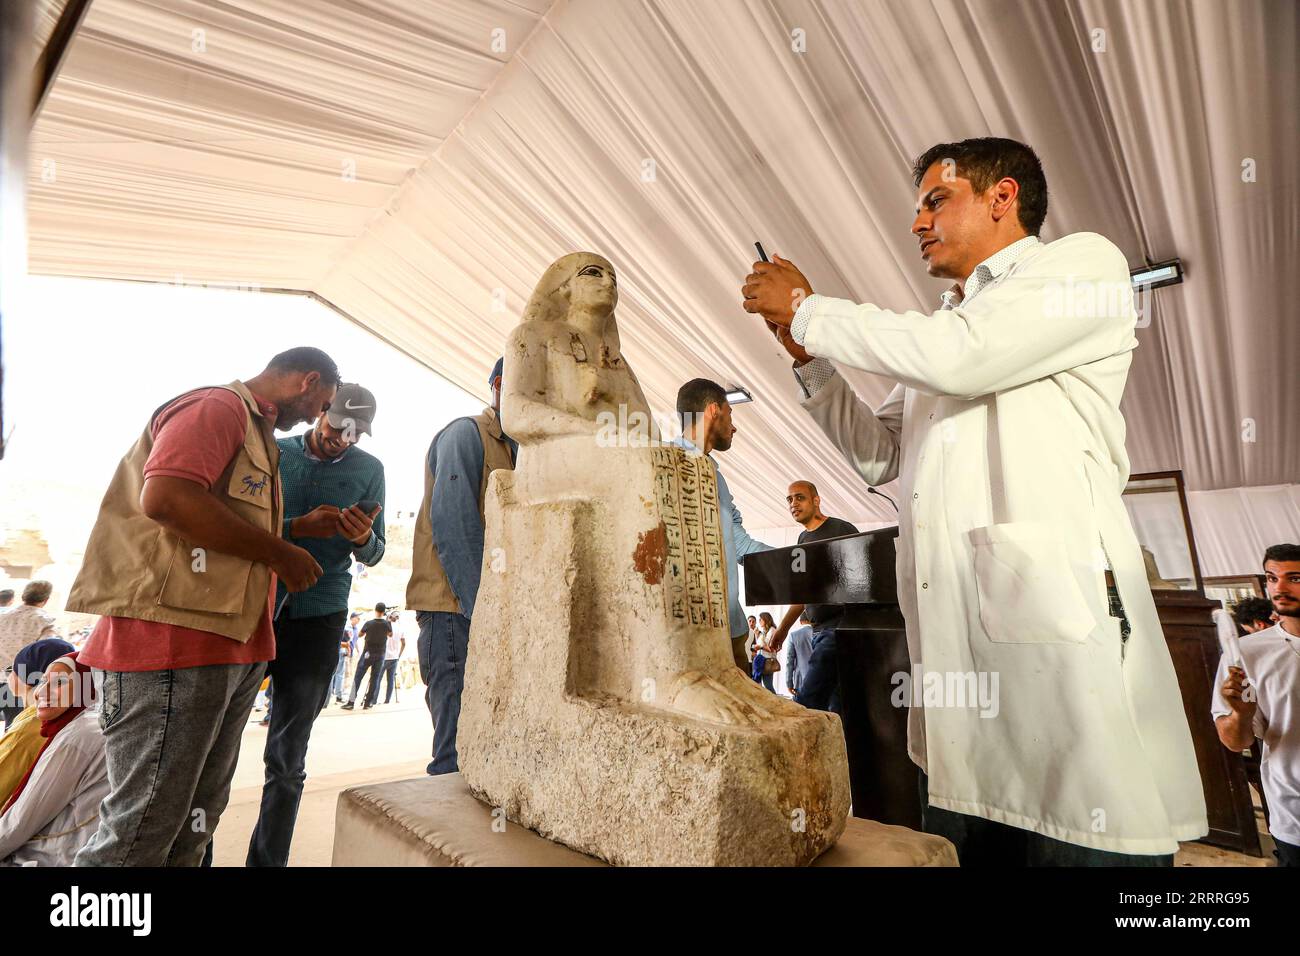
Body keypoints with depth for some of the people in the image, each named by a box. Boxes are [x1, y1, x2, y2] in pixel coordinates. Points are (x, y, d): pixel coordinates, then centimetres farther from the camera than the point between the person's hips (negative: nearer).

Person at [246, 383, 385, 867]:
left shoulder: (369, 469, 4)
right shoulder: (274, 452, 3)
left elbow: (374, 555, 5)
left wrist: (363, 538, -18)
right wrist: (300, 527, -20)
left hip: (318, 617, 0)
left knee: (287, 760, 7)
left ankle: (268, 859, 21)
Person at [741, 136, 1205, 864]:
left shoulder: (1084, 263, 5)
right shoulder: (939, 332, 26)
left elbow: (959, 356, -14)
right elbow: (878, 456, 25)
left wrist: (809, 308, -2)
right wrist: (808, 354, 15)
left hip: (1057, 626, -7)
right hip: (954, 646, 7)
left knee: (1083, 846, 0)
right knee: (962, 845, 12)